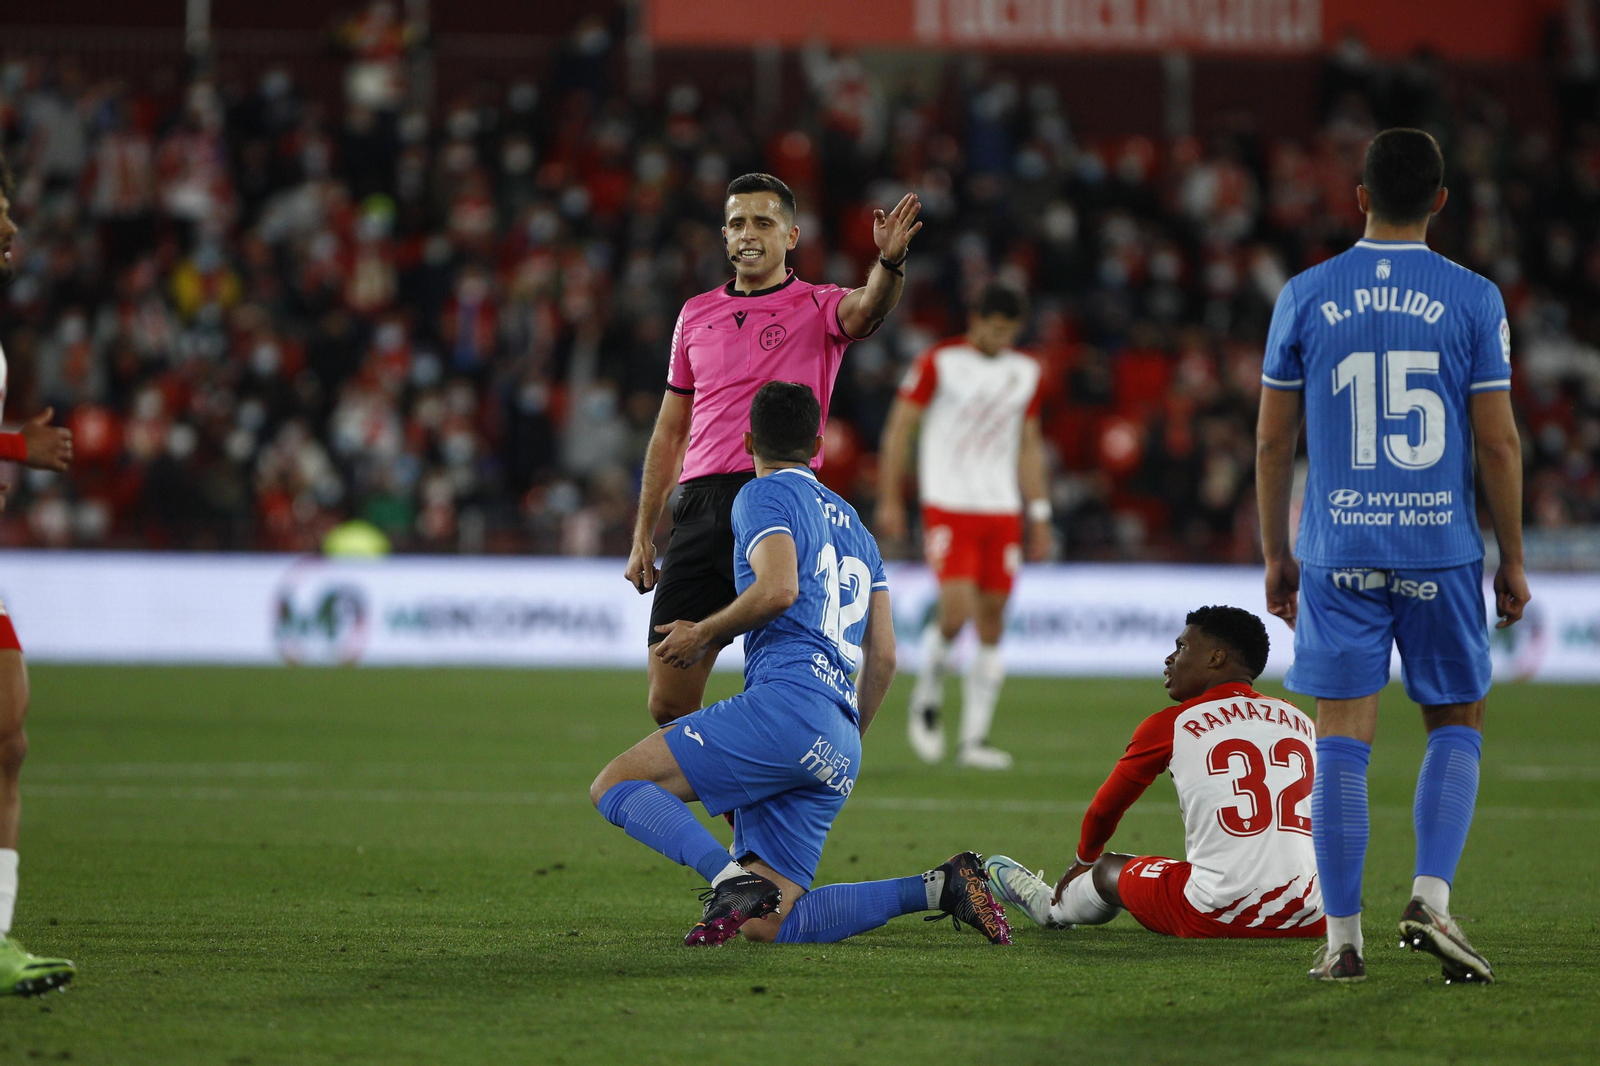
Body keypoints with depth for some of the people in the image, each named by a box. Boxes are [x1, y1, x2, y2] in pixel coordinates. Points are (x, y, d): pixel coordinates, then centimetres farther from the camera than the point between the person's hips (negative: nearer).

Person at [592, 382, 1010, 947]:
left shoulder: (763, 495, 6)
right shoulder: (855, 525, 30)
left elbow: (779, 588, -14)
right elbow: (884, 656, 27)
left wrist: (704, 634, 0)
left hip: (787, 704, -8)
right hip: (838, 753, 8)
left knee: (614, 785, -5)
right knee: (766, 925, 4)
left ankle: (731, 878, -27)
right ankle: (937, 887, -4)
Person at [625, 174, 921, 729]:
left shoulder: (817, 308, 5)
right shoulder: (696, 314, 17)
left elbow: (867, 309, -20)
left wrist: (890, 262, -43)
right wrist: (643, 536, 18)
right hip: (700, 509, 4)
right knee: (668, 703, 1)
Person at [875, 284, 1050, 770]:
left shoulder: (1025, 372, 11)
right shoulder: (939, 362, -4)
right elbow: (899, 428, -2)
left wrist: (1038, 515, 14)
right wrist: (890, 499, -6)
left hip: (1001, 511, 5)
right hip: (948, 506, -5)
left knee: (992, 621, 1)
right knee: (956, 609, -18)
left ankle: (974, 738, 6)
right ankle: (925, 701, 8)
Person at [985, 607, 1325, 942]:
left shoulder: (1170, 725, 3)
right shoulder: (1301, 722, 13)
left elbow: (1104, 810, 20)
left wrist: (1083, 862, 42)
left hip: (1218, 918, -3)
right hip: (1307, 922, 3)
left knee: (1109, 869, 23)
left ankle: (1051, 907, 55)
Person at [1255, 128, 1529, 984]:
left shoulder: (1305, 296, 3)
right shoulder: (1473, 300, -2)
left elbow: (1273, 440, 6)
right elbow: (1498, 441, -2)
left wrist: (1275, 554, 15)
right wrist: (1512, 560, 7)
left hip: (1336, 552, 1)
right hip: (1442, 551, -1)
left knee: (1342, 742, 3)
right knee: (1456, 723, 14)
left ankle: (1343, 939, 1)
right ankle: (1431, 897, -3)